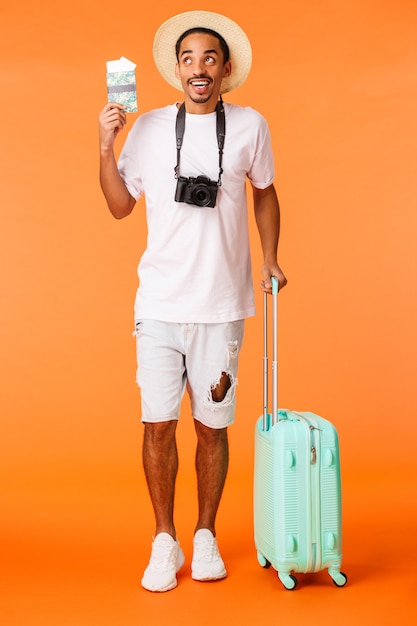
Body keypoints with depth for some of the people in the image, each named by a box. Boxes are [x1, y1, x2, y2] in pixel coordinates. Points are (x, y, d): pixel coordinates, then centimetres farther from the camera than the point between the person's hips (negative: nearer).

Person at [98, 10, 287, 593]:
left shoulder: (249, 126, 2)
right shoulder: (149, 128, 3)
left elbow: (265, 191, 16)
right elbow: (120, 205, 9)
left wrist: (270, 259, 11)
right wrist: (107, 145, -2)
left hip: (222, 305, 0)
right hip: (160, 302, 1)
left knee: (213, 426, 8)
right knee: (158, 425, 1)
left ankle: (206, 535, 28)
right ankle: (165, 542, 21)